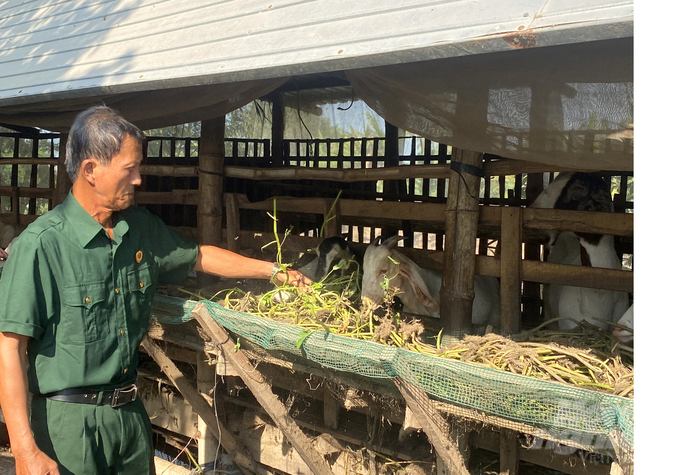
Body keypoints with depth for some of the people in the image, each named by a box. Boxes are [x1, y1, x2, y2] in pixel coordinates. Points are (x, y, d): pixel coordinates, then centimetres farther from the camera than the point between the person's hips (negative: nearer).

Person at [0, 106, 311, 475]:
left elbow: (199, 256, 20)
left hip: (130, 411, 6)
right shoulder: (42, 244, -17)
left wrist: (275, 271, 19)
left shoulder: (141, 228, 4)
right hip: (70, 418, -6)